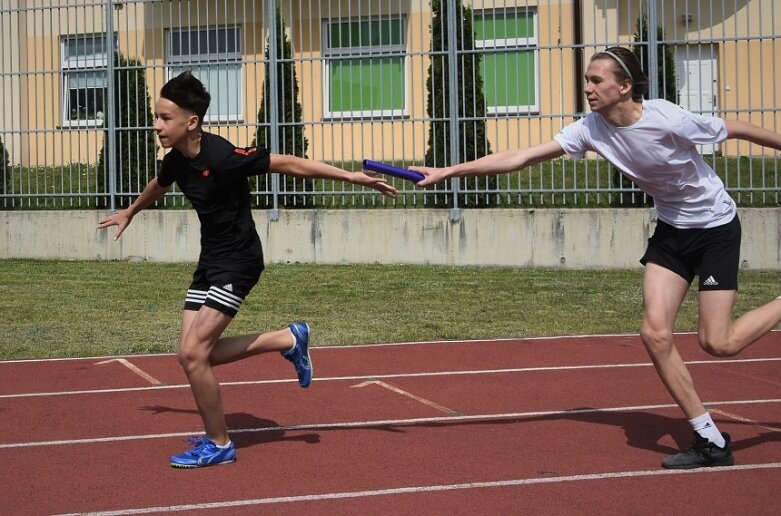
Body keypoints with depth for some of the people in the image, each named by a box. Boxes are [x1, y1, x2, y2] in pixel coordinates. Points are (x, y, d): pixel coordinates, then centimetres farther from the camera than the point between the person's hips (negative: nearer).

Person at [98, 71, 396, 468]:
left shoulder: (222, 156, -25)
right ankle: (288, 340, 22)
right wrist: (129, 213, 45)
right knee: (194, 353, 6)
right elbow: (158, 187, 25)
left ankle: (219, 445, 6)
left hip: (238, 261, -8)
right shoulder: (176, 161, 0)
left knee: (193, 353, -13)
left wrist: (351, 176, -23)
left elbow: (287, 163, -21)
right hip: (209, 260, 8)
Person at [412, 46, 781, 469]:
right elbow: (520, 157, -17)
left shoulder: (669, 120, -29)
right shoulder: (591, 129, -14)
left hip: (716, 226, -5)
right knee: (655, 333, -8)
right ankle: (711, 442, 2)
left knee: (718, 343, -8)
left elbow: (737, 130, -13)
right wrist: (448, 171, -23)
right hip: (672, 228, 5)